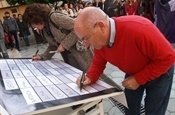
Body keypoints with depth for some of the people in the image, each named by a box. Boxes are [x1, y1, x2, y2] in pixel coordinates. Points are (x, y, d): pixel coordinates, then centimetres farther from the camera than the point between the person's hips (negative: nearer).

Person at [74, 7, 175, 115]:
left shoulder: (139, 29, -41)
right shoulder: (99, 40, -20)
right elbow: (98, 62, -2)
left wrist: (138, 79, -27)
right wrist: (89, 78, -23)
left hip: (160, 73, -5)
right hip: (134, 73, 5)